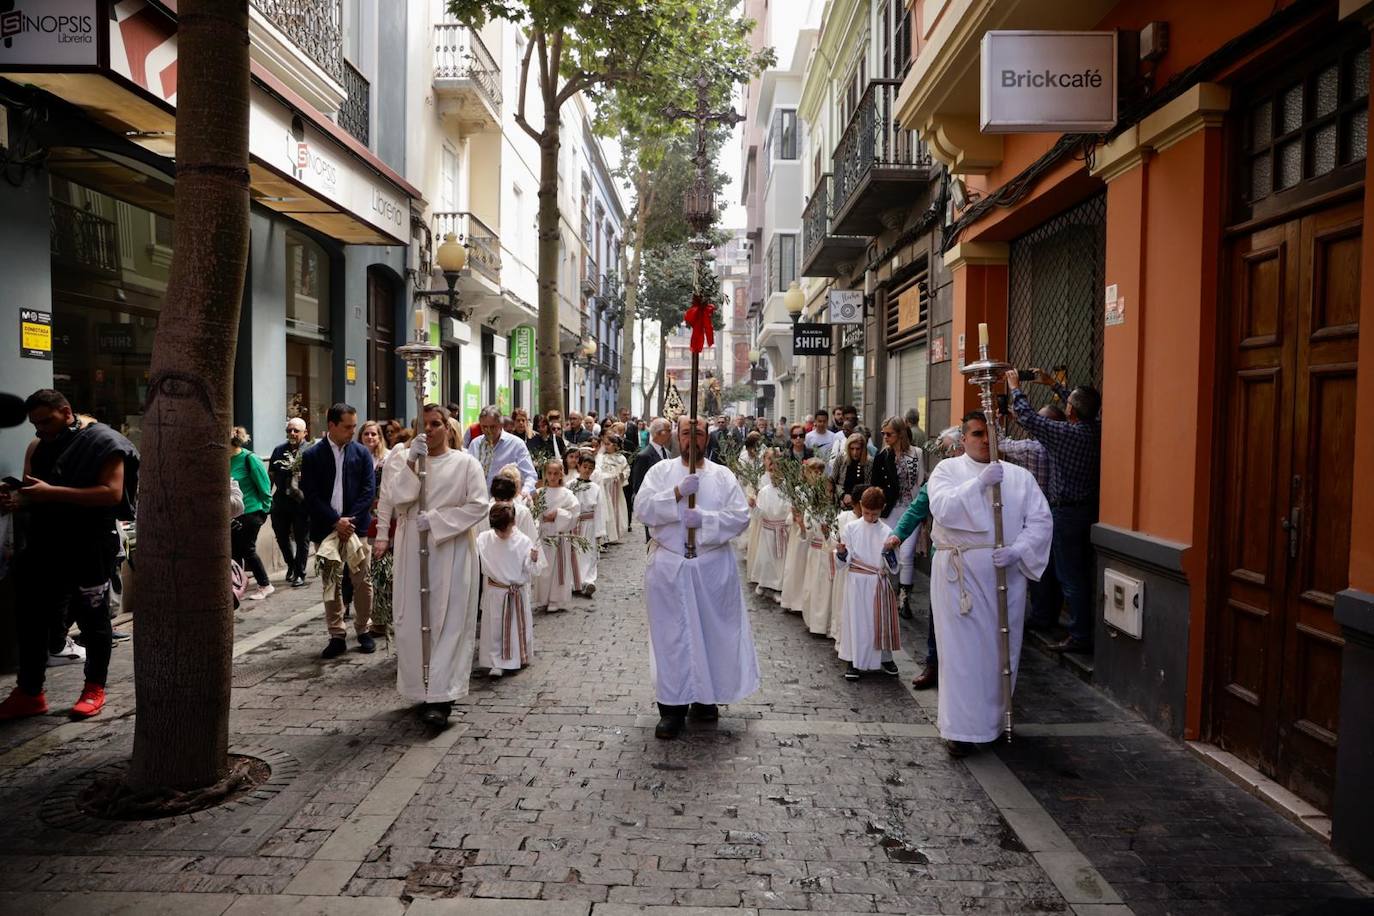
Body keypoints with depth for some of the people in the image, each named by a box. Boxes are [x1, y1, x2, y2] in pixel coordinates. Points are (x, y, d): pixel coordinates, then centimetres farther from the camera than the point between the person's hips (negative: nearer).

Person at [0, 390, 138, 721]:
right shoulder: (37, 447, 12)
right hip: (44, 545, 7)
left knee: (92, 620, 5)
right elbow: (31, 495, 19)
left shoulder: (102, 442, -9)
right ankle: (29, 693, 20)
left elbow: (112, 493, -20)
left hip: (89, 548, -7)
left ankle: (95, 690, 18)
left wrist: (52, 492, -25)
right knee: (30, 619, 9)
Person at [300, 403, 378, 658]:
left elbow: (369, 489, 0)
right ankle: (336, 636, 12)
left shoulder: (361, 452, 4)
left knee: (362, 581, 3)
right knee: (330, 584, 5)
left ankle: (364, 630, 16)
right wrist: (336, 521, -12)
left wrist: (350, 519, -9)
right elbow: (311, 495, -5)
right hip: (326, 529, -1)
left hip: (356, 525, 1)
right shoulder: (312, 456, 0)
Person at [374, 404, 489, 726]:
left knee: (449, 622, -3)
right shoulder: (404, 462, 9)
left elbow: (478, 505, -8)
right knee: (413, 621, 4)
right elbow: (395, 499, -6)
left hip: (451, 553, -2)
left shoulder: (465, 463, 1)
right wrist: (411, 462, -15)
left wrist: (436, 519, -14)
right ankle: (424, 690, 16)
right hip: (412, 553, 3)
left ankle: (441, 697, -2)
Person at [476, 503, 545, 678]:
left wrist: (534, 560, -30)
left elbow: (533, 571, -10)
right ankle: (495, 663, 15)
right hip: (494, 593, 1)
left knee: (519, 626, 11)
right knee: (494, 627, 4)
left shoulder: (524, 542, -11)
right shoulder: (484, 539, -6)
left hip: (518, 593, -1)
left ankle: (520, 658, 30)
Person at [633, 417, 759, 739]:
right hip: (669, 567, -1)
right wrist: (677, 493, -20)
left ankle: (706, 698, 24)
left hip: (713, 568, 1)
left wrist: (704, 519, -18)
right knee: (672, 636, 2)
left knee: (712, 634, 8)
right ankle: (673, 707, 9)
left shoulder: (723, 476, 5)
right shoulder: (661, 471, 4)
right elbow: (642, 508, -9)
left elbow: (740, 516, -4)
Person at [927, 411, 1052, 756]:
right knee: (962, 649, -1)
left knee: (1002, 647, 10)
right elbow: (942, 508, -15)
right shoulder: (947, 469, 3)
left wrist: (1016, 551, -15)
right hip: (960, 572, -3)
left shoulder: (1020, 476, 9)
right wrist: (979, 482, -23)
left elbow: (1041, 521, 1)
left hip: (1006, 572, 3)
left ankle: (995, 717, 28)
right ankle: (961, 727, 6)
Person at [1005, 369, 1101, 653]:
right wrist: (1053, 384, 27)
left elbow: (1027, 417, -11)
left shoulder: (1064, 433, -21)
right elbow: (1083, 409, 18)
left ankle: (1081, 636, 6)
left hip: (1066, 512, -7)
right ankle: (1091, 627, 25)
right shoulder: (1097, 430, -2)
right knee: (1086, 573, 16)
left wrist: (1014, 387, 4)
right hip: (1091, 509, 7)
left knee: (1070, 576, 1)